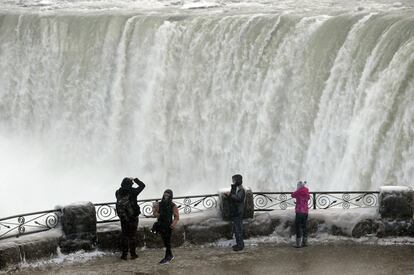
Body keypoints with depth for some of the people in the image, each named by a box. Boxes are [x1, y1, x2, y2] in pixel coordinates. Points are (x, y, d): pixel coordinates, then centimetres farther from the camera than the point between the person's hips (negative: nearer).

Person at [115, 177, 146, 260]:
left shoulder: (118, 193, -5)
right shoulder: (132, 192, -15)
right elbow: (142, 185, -1)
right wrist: (135, 179, 8)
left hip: (123, 218, 3)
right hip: (133, 217, -3)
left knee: (124, 235, 12)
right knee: (132, 235, 7)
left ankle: (124, 254, 12)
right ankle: (133, 254, 11)